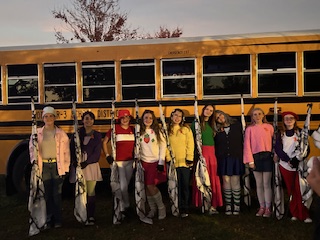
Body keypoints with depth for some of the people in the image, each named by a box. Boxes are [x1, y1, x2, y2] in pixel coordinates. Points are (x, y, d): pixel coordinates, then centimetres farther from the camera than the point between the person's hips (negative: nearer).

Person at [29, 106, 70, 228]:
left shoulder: (61, 133, 4)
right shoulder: (37, 133, 5)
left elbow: (66, 151, 3)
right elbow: (32, 148, 6)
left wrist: (65, 167, -1)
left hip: (57, 166, -1)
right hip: (43, 166, 1)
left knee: (57, 194, 3)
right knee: (47, 194, 6)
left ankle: (58, 220, 13)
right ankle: (48, 219, 17)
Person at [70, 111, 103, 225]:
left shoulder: (97, 135, 8)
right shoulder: (77, 133, 8)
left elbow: (97, 153, 1)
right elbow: (72, 149, 1)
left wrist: (86, 162, -12)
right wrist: (75, 161, -15)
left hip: (91, 165, 0)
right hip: (79, 165, 0)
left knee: (91, 192, 1)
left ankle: (91, 216, 9)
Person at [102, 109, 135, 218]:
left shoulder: (133, 129, 5)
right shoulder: (115, 129, -6)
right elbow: (104, 142, 1)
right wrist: (107, 155, -5)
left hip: (130, 161, 4)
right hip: (118, 161, -4)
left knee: (126, 185, 13)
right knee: (123, 185, -6)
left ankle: (122, 206, 28)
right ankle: (126, 206, 11)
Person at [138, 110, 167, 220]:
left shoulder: (157, 131, -1)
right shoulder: (140, 132, 5)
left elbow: (163, 145, -2)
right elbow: (137, 147, 9)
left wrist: (161, 162, -7)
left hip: (155, 162, -3)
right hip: (144, 162, 3)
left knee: (151, 186, -11)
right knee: (147, 187, 3)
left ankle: (161, 207, 8)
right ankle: (152, 209, 20)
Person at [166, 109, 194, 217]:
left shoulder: (186, 129, 4)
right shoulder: (168, 130, 8)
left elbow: (190, 144, 0)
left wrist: (189, 158, -7)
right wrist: (168, 158, -4)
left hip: (184, 162, -1)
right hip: (173, 162, 1)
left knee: (185, 185, 2)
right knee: (177, 186, 4)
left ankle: (185, 209, 10)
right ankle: (179, 208, 12)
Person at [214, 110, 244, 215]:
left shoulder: (237, 125, 5)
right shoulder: (218, 130, 8)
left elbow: (243, 139, 3)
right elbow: (215, 145, 7)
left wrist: (242, 154, -5)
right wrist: (217, 157, -5)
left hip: (236, 158, -1)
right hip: (223, 159, 1)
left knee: (235, 182, -1)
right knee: (226, 182, 3)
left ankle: (237, 206, 9)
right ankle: (228, 206, 12)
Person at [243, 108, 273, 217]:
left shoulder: (269, 127, 5)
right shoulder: (249, 129, 5)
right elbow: (247, 145, 1)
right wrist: (250, 160, -4)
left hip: (267, 156, -1)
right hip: (255, 157, 1)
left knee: (267, 184, -1)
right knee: (259, 184, 8)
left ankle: (268, 208, 9)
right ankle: (262, 207, 18)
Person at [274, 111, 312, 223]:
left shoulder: (300, 132, 5)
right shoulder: (280, 134, 9)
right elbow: (278, 149, 1)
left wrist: (297, 159, -13)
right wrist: (288, 160, -12)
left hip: (299, 165, -2)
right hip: (285, 165, 2)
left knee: (300, 190, -9)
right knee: (291, 190, 5)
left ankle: (304, 214, -2)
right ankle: (294, 213, 13)